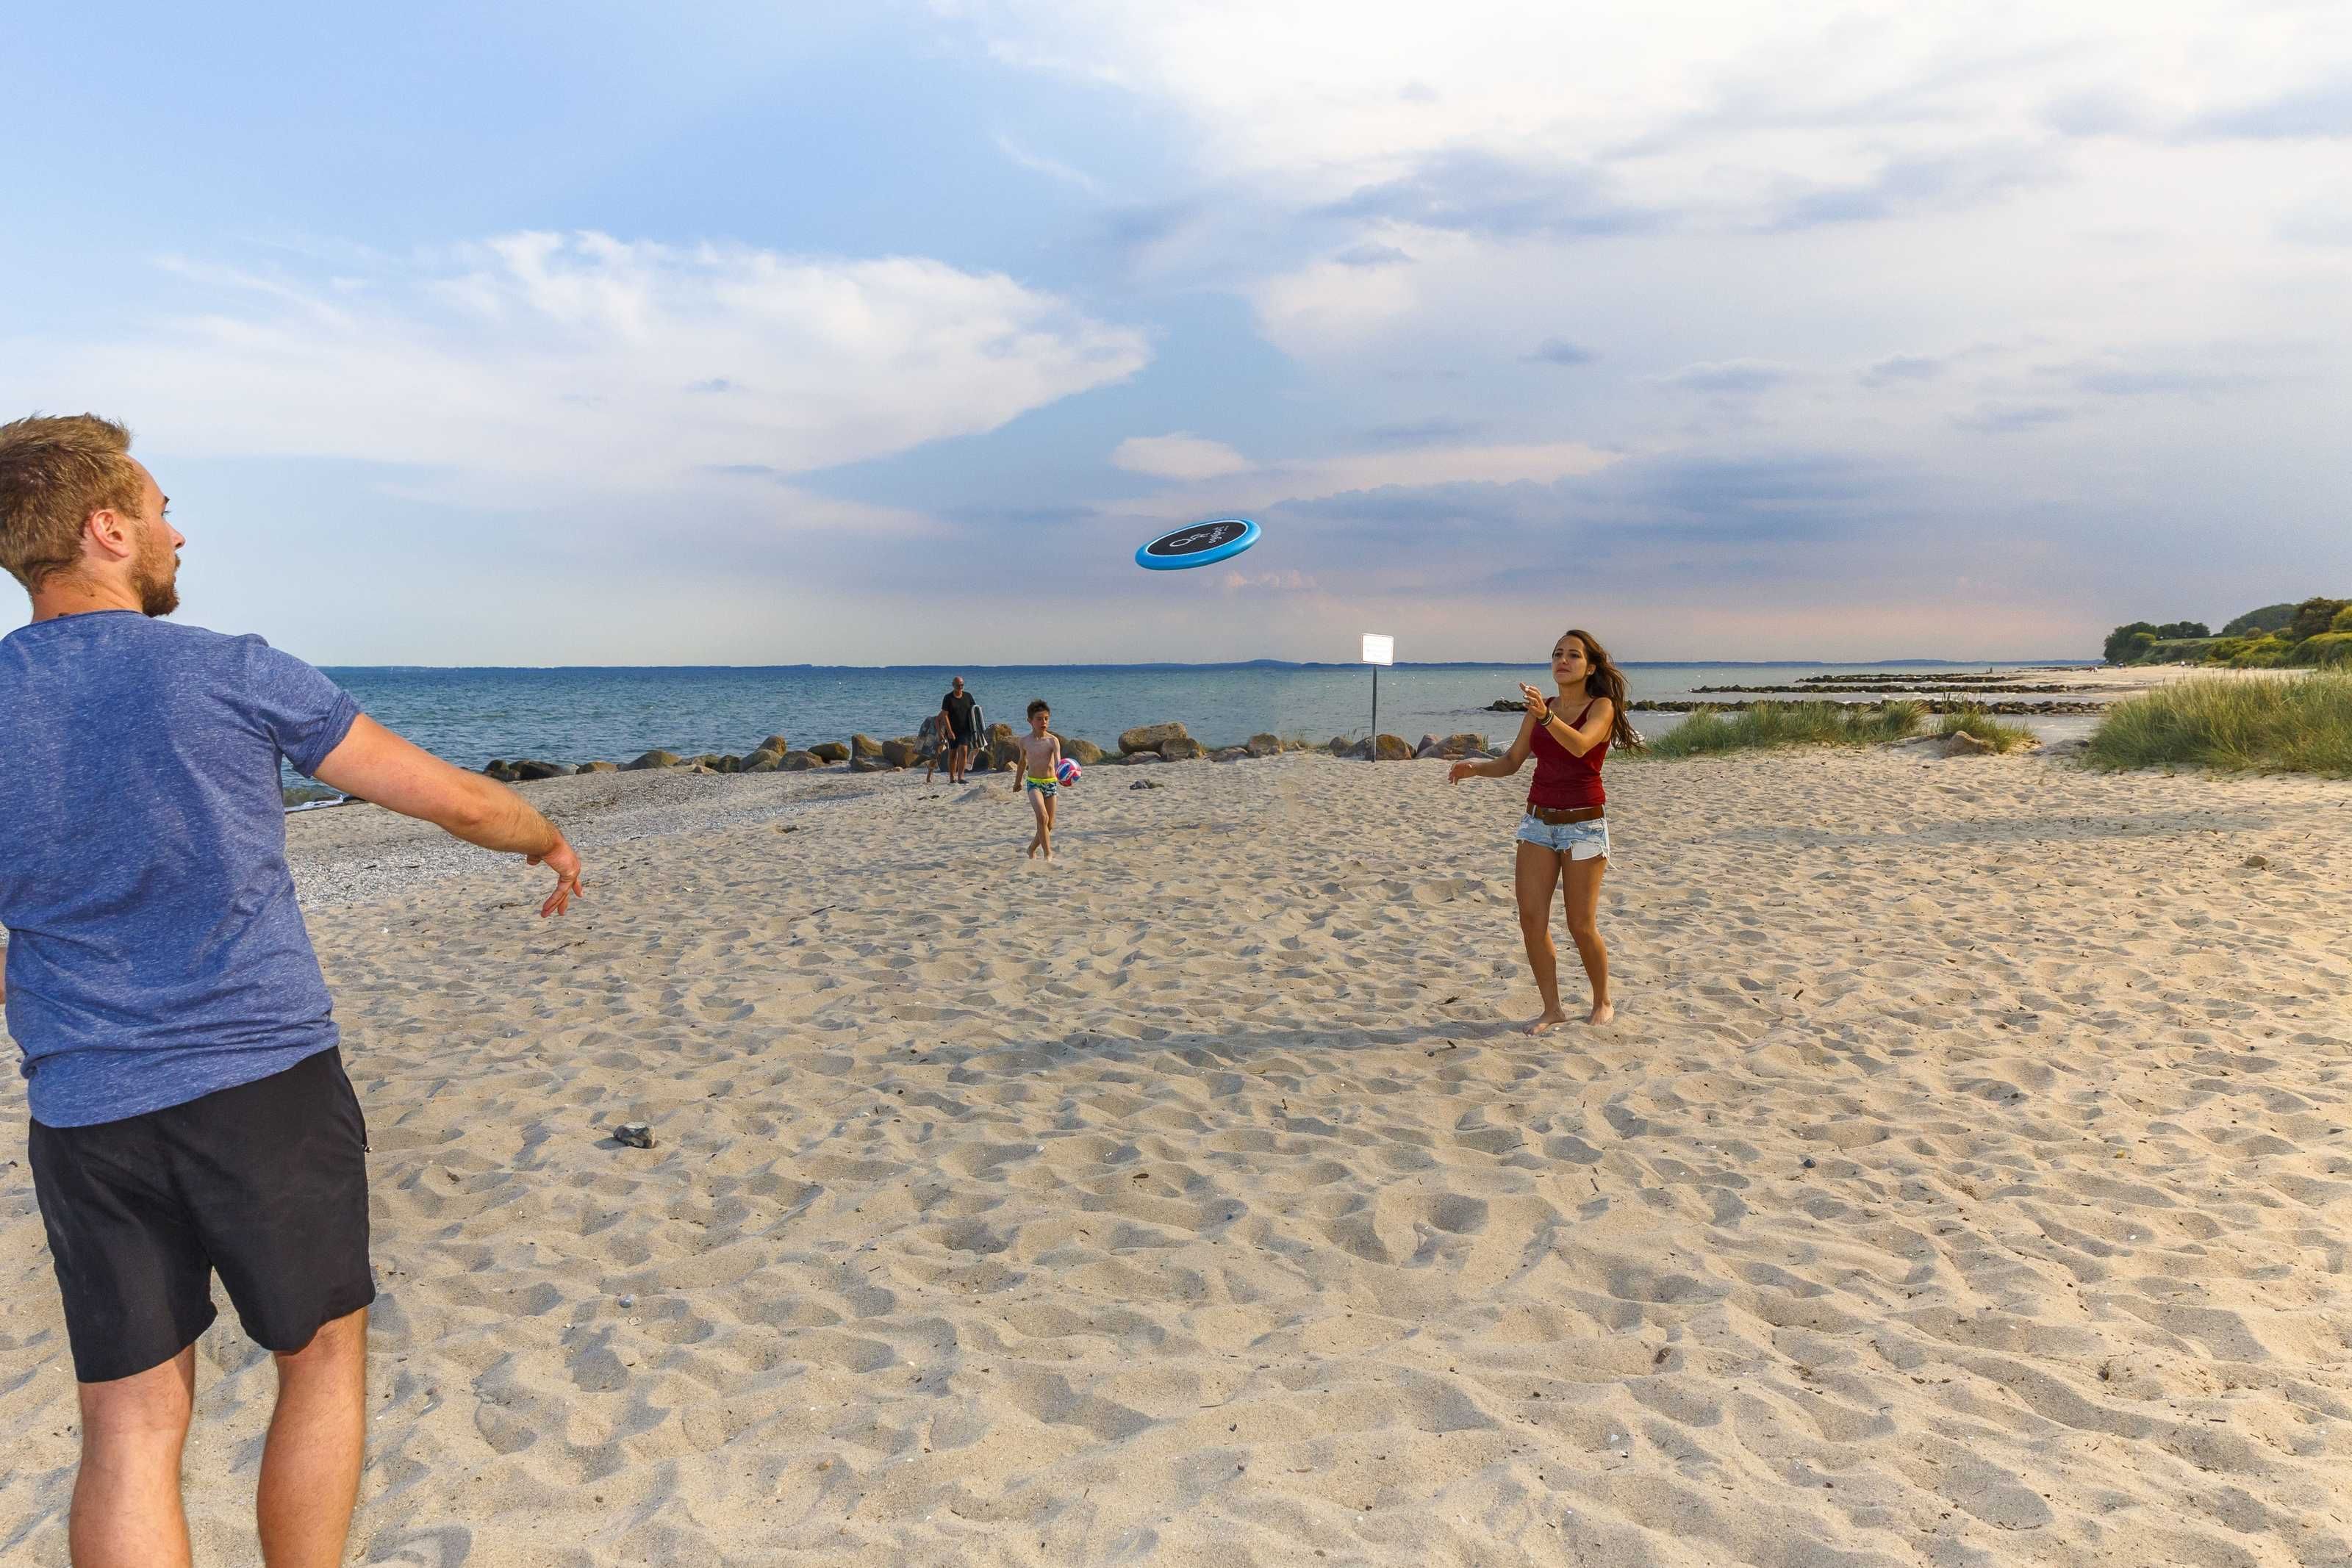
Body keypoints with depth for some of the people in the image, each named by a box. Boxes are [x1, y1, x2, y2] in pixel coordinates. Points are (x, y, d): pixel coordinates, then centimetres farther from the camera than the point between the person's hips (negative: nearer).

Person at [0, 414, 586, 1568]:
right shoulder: (232, 675, -9)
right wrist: (548, 840, 16)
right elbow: (453, 799, -4)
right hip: (267, 1083, -3)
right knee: (324, 1361, 16)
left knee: (129, 1423, 10)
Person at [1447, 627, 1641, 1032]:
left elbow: (1580, 745, -28)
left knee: (1581, 926, -1)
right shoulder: (1540, 709, 9)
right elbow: (1512, 761, 10)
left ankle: (1603, 1002, 23)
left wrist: (1546, 717, -45)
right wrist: (1475, 768, -9)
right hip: (1538, 821, 5)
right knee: (1531, 918, -3)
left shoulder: (1602, 707, -8)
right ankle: (1552, 1008, 9)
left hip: (1584, 823, -5)